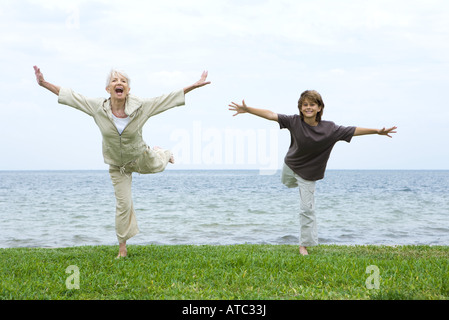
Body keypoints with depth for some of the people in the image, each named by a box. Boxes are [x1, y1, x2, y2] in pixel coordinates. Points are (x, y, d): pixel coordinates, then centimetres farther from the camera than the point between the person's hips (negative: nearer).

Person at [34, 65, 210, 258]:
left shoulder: (140, 108, -25)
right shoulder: (98, 107, -23)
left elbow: (169, 99, -20)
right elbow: (71, 96, -16)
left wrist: (194, 86, -21)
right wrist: (44, 84, -17)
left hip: (140, 158, 0)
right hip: (117, 166, 0)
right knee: (123, 204, 3)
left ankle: (161, 154, 68)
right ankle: (122, 248, 20)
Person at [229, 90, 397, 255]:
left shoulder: (329, 128, -21)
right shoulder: (294, 122, -21)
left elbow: (353, 131, -16)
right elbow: (271, 115, -22)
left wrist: (377, 131, -21)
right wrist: (247, 109, -29)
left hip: (308, 174, -2)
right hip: (290, 165, 3)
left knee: (307, 209, -3)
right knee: (287, 183, 34)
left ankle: (304, 244, 10)